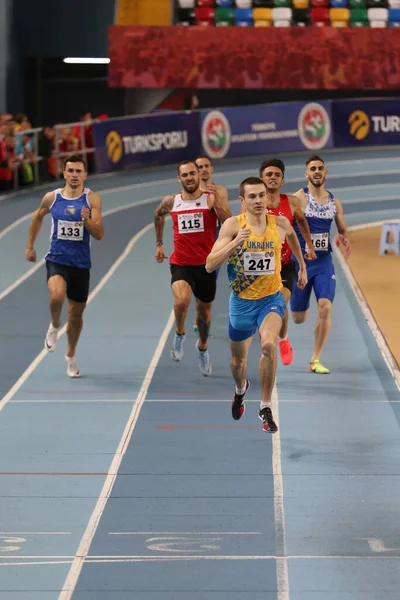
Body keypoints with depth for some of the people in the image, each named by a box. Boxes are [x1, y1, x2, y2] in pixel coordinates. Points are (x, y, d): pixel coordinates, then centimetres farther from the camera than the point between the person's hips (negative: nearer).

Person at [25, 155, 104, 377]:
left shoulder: (92, 199, -7)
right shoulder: (52, 198, -2)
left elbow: (99, 234, -12)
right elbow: (38, 217, 19)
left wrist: (87, 220, -30)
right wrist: (30, 246, 22)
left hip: (81, 264, 1)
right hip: (57, 259, 0)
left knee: (76, 313, 12)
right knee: (57, 295, -31)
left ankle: (71, 355, 35)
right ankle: (54, 326, 1)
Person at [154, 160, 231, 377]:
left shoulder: (210, 199, -8)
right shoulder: (171, 202, 1)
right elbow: (158, 215, 24)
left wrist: (218, 201, -40)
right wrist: (159, 243, 25)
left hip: (205, 264, 0)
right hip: (180, 263, 0)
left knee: (204, 310, 15)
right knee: (182, 300, -29)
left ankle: (202, 347, 44)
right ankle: (180, 333, 2)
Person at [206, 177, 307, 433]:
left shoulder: (280, 224, -9)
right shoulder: (233, 225, -16)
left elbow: (292, 235, 18)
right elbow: (210, 266, -22)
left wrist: (303, 267, 26)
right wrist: (235, 242, -34)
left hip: (271, 298, 0)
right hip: (241, 301, 0)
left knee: (269, 345, -29)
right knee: (238, 359, 18)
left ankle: (266, 407, -15)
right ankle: (241, 388, 56)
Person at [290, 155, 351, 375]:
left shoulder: (334, 202, 7)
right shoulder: (298, 198, -9)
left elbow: (343, 230, 18)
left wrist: (345, 239, -5)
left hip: (324, 261, 3)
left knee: (325, 308, -18)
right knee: (299, 318, 4)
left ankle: (315, 361, -7)